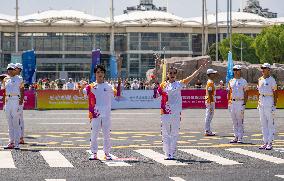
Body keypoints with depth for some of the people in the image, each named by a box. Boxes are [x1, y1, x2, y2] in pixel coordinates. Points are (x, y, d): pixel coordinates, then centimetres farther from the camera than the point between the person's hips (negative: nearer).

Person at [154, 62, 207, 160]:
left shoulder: (179, 84, 5)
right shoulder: (163, 85, 5)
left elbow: (191, 77, 0)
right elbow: (156, 95, 2)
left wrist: (201, 68, -6)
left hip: (176, 113, 0)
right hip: (165, 112, 0)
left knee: (175, 133, 3)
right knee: (165, 134, 2)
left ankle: (172, 154, 9)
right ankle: (167, 154, 8)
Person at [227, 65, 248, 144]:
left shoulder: (243, 81, 0)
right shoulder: (231, 81, 13)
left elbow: (245, 93, -2)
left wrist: (244, 103, -10)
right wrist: (228, 102, 9)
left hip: (240, 102, -5)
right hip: (232, 102, 5)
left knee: (240, 121, -5)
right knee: (234, 121, 8)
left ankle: (240, 138, -4)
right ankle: (236, 137, 13)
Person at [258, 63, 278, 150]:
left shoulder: (271, 80, -6)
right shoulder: (260, 79, 13)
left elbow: (275, 93, -8)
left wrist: (275, 104, -14)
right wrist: (259, 103, 15)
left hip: (269, 100, -7)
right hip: (261, 101, 7)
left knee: (270, 123, -4)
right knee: (263, 123, 8)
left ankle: (270, 143, -4)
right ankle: (265, 142, 13)